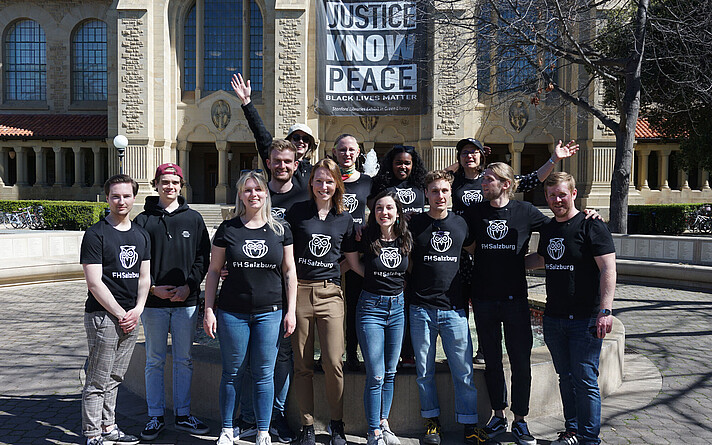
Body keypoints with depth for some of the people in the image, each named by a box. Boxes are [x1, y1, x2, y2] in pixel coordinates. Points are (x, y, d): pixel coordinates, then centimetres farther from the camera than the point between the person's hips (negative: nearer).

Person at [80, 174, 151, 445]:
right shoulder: (96, 234, -7)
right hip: (103, 315, -6)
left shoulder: (141, 235, 12)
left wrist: (137, 310, -1)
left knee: (115, 379, 15)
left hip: (131, 317, 6)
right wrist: (120, 314, -12)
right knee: (98, 382, 0)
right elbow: (94, 283, -12)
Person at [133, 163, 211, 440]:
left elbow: (203, 257, 5)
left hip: (186, 302, 1)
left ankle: (183, 415, 19)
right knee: (155, 361, 6)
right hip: (153, 302, -1)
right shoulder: (143, 220, 3)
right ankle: (155, 417, 16)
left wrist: (189, 285, -8)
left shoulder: (193, 219, 7)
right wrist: (152, 287, -9)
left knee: (183, 360, 8)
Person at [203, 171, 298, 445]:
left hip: (269, 312, 0)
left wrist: (291, 311, 2)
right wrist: (209, 309, -1)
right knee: (232, 372, 7)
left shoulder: (280, 230, 5)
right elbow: (213, 271, 5)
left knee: (263, 374, 5)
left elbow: (289, 272, 7)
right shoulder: (228, 229, 2)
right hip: (233, 312, 0)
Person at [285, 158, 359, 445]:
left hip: (330, 293, 1)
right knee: (302, 365, 5)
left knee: (334, 363, -6)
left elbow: (353, 260, 17)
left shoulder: (344, 218, 9)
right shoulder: (297, 212, 4)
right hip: (299, 290, 0)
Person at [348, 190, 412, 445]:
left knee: (390, 372, 13)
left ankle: (383, 423, 27)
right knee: (375, 375, -3)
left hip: (398, 306, 4)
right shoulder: (367, 239, -8)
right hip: (371, 306, -4)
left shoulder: (406, 240, 2)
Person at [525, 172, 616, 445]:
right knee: (566, 378, 13)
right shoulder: (547, 229, 12)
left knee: (585, 380, -3)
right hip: (553, 318, 6)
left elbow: (608, 270, -14)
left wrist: (605, 311, -21)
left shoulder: (591, 226, -9)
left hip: (585, 319, -6)